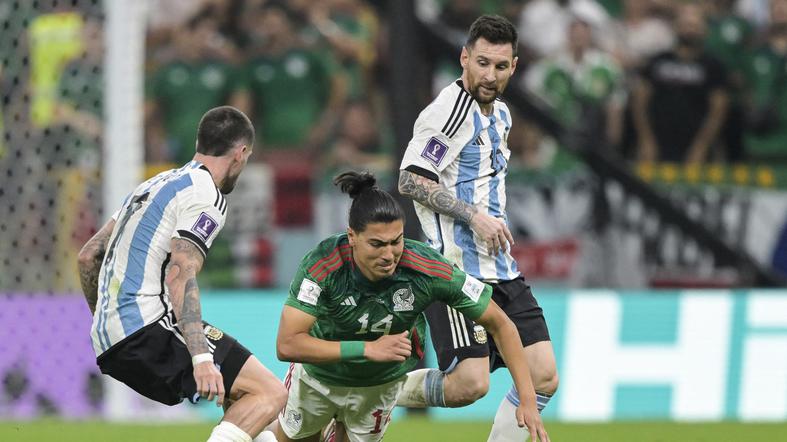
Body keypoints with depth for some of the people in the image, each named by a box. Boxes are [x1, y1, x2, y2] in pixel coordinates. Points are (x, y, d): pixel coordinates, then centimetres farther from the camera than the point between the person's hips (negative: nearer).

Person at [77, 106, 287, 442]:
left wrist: (105, 321, 36)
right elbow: (180, 277, -20)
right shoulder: (205, 195, -6)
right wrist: (201, 358, -27)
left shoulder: (155, 185, 22)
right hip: (150, 329, -9)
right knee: (270, 393, -15)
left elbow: (88, 256, 25)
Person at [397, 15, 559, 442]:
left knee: (543, 378, -1)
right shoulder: (447, 111, -11)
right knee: (469, 384, -18)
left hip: (501, 273, 9)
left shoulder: (500, 114, 17)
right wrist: (474, 216, -19)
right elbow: (409, 180, -17)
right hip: (456, 272, -9)